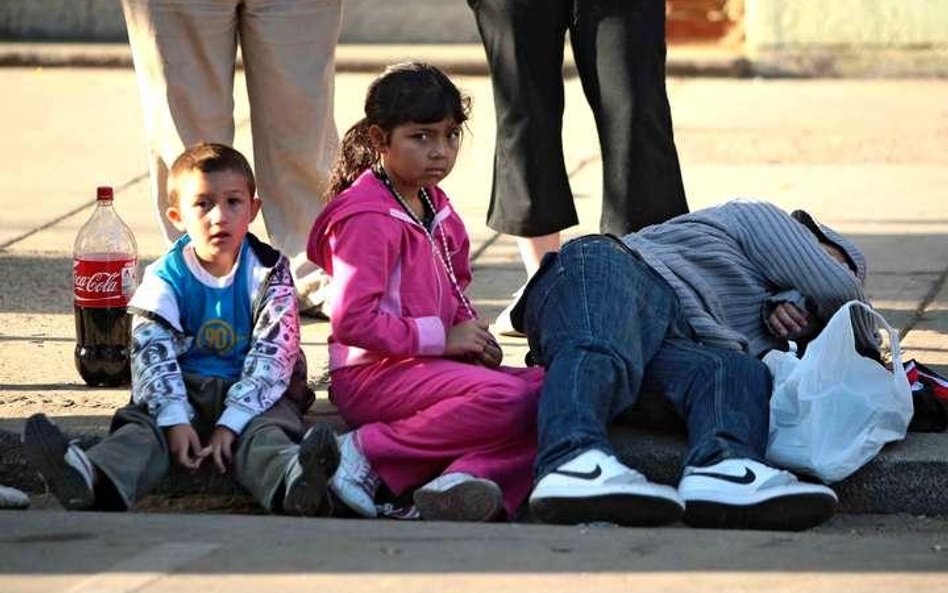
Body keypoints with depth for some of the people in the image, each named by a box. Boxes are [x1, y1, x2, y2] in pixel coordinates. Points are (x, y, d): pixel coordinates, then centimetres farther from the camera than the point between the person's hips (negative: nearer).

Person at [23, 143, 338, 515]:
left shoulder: (268, 273, -1)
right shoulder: (165, 279, 3)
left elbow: (271, 357, -9)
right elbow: (153, 355, -7)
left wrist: (231, 424, -21)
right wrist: (174, 420, -24)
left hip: (252, 392, -2)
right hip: (185, 390, 2)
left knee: (264, 433, -34)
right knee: (142, 426, -27)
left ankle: (292, 484, -69)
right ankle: (96, 481, -58)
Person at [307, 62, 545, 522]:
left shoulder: (436, 210, 19)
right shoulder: (368, 220, -12)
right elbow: (352, 321, -20)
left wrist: (472, 333, 7)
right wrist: (440, 337, -16)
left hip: (431, 365, 9)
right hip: (373, 375, -9)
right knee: (506, 398, -29)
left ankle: (461, 480, -34)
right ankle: (365, 452, -22)